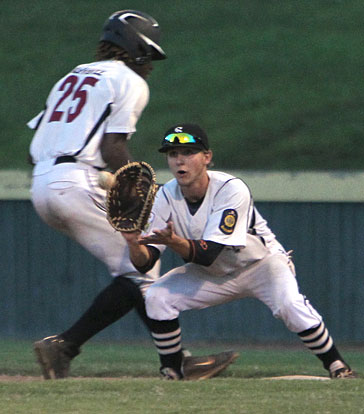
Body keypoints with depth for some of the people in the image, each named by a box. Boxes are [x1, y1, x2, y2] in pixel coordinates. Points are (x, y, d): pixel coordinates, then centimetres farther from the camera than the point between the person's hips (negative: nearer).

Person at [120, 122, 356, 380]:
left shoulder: (232, 190, -30)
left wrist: (174, 241, -55)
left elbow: (208, 254, -37)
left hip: (262, 263, -4)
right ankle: (172, 372, 0)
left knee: (288, 303, -32)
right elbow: (144, 263, -20)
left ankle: (336, 365, -13)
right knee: (156, 298, -18)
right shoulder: (166, 197, -16)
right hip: (212, 275, 4)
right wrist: (134, 243, -43)